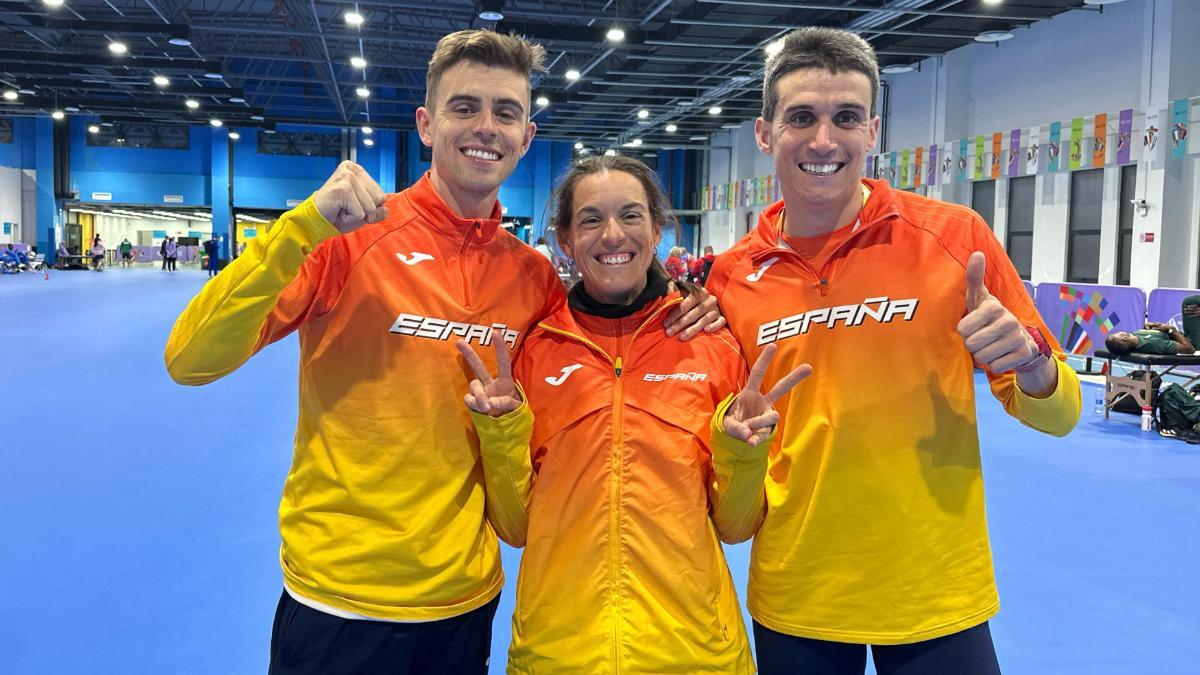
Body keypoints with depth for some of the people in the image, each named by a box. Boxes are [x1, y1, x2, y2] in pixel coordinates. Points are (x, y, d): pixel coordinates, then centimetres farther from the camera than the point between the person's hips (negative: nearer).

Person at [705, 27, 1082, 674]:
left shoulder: (955, 236, -9)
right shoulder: (732, 279, -5)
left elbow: (1058, 413, -2)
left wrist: (1030, 365, -22)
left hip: (938, 598, -1)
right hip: (792, 601, 2)